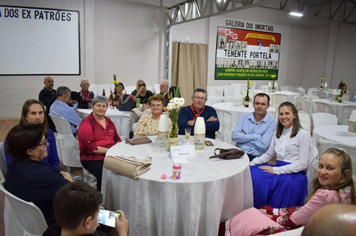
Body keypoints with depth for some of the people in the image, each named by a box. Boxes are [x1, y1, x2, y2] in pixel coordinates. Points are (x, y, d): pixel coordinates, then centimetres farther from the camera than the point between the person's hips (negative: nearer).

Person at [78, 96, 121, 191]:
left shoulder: (109, 122, 19)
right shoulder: (86, 123, -2)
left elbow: (117, 139, 23)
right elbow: (90, 147, -11)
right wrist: (108, 150, -14)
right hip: (92, 158, -6)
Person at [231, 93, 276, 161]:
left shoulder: (272, 122, 1)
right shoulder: (244, 117, 11)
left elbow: (264, 145, -11)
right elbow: (234, 136, -3)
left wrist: (244, 137, -3)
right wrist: (256, 136, -7)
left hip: (256, 157, -2)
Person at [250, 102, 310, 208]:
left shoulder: (303, 134, -4)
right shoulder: (278, 133, 17)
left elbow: (302, 164, -9)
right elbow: (268, 154, 19)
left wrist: (275, 170, -17)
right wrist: (251, 163, 1)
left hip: (294, 174, -6)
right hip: (278, 167, 6)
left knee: (260, 180, -31)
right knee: (250, 172, -24)